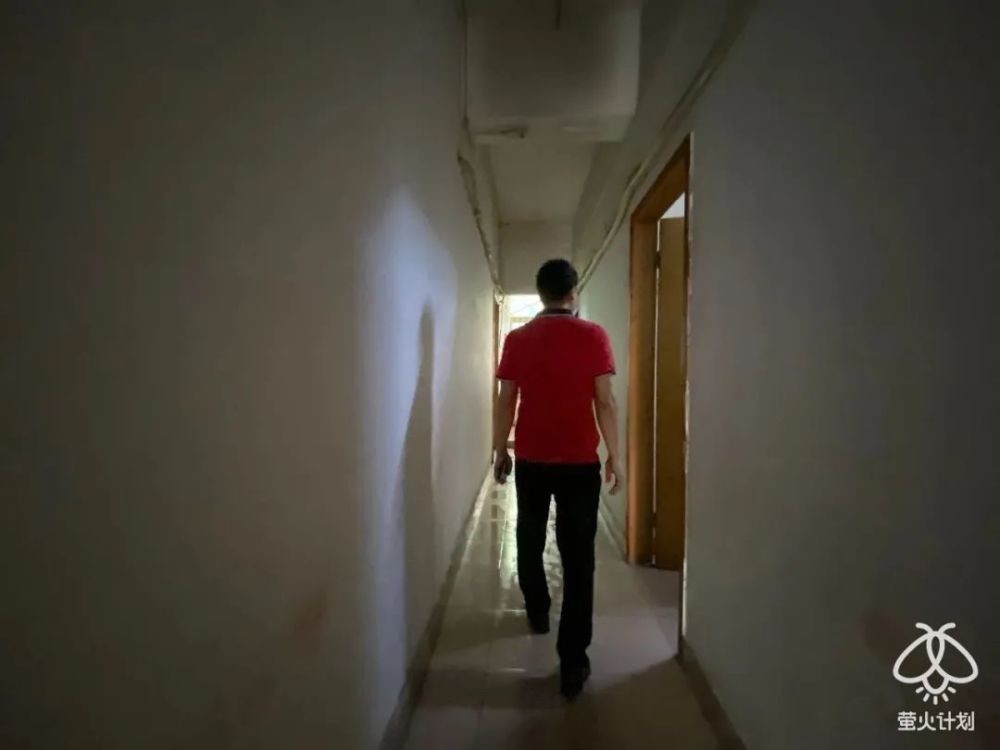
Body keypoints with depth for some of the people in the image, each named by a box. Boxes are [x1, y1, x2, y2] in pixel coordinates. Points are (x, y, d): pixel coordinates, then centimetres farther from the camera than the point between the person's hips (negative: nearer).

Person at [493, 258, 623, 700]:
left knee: (529, 542, 23)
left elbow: (506, 402, 2)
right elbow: (605, 401, -8)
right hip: (580, 462, -2)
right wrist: (614, 455, 1)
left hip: (530, 460, 3)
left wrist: (500, 451, 12)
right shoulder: (593, 336, -6)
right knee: (578, 559, 3)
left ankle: (538, 614, 43)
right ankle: (572, 663, 6)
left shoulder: (517, 339, 0)